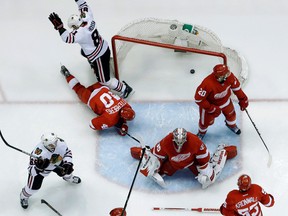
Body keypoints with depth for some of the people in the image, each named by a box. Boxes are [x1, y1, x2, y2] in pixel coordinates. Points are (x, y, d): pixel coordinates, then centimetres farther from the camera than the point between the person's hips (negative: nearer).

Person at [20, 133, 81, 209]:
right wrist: (39, 167, -57)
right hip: (38, 168, -4)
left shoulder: (61, 143, -32)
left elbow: (67, 152, -8)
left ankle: (68, 177, 58)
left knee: (67, 170, 16)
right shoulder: (39, 152, -45)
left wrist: (68, 163, -23)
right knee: (34, 187, 0)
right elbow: (32, 171, -37)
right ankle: (24, 197, 37)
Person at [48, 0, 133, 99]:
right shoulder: (88, 18, -15)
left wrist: (59, 26, -51)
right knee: (84, 52, 38)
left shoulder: (81, 32, -37)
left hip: (100, 56, -9)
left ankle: (124, 88, 21)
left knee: (104, 80, 7)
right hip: (104, 47, 9)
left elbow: (68, 38, -44)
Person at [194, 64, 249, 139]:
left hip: (225, 99, 5)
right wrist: (211, 108, -30)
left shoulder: (229, 76, -29)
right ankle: (201, 132, 48)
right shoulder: (207, 84, -44)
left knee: (231, 114, 23)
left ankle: (231, 125, 60)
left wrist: (242, 99, -2)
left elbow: (236, 86, -8)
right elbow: (198, 99, -34)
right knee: (206, 121, 12)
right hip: (209, 103, -5)